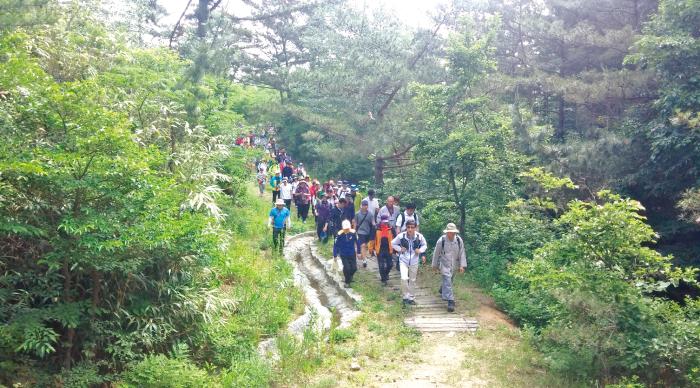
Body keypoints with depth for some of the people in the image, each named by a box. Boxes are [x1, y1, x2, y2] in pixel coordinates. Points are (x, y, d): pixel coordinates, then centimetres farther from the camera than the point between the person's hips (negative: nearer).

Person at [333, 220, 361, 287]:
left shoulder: (353, 233, -15)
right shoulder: (340, 234, -19)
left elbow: (357, 242, -2)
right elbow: (336, 245, -9)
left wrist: (358, 252, 4)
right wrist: (335, 255, -5)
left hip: (352, 254, 2)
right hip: (343, 255, -2)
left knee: (354, 268, 2)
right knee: (347, 268, -12)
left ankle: (350, 276, 38)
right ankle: (347, 282, 14)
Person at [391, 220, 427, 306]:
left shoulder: (419, 236, -14)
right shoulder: (401, 236, -17)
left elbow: (424, 245, 6)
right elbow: (393, 243, 1)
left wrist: (420, 250, -12)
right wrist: (400, 249, -13)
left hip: (414, 261, 2)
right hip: (403, 261, -2)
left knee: (412, 280, 13)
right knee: (404, 278, -18)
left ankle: (411, 298, 31)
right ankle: (406, 297, 1)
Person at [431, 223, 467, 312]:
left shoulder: (459, 240, -9)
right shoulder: (441, 240, -16)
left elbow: (462, 253, -2)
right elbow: (436, 253, -3)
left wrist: (462, 265, -7)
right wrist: (435, 265, 5)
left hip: (454, 266, 4)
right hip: (444, 265, -4)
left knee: (450, 280, 23)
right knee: (447, 282, -14)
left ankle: (442, 290, 53)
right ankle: (450, 302, -17)